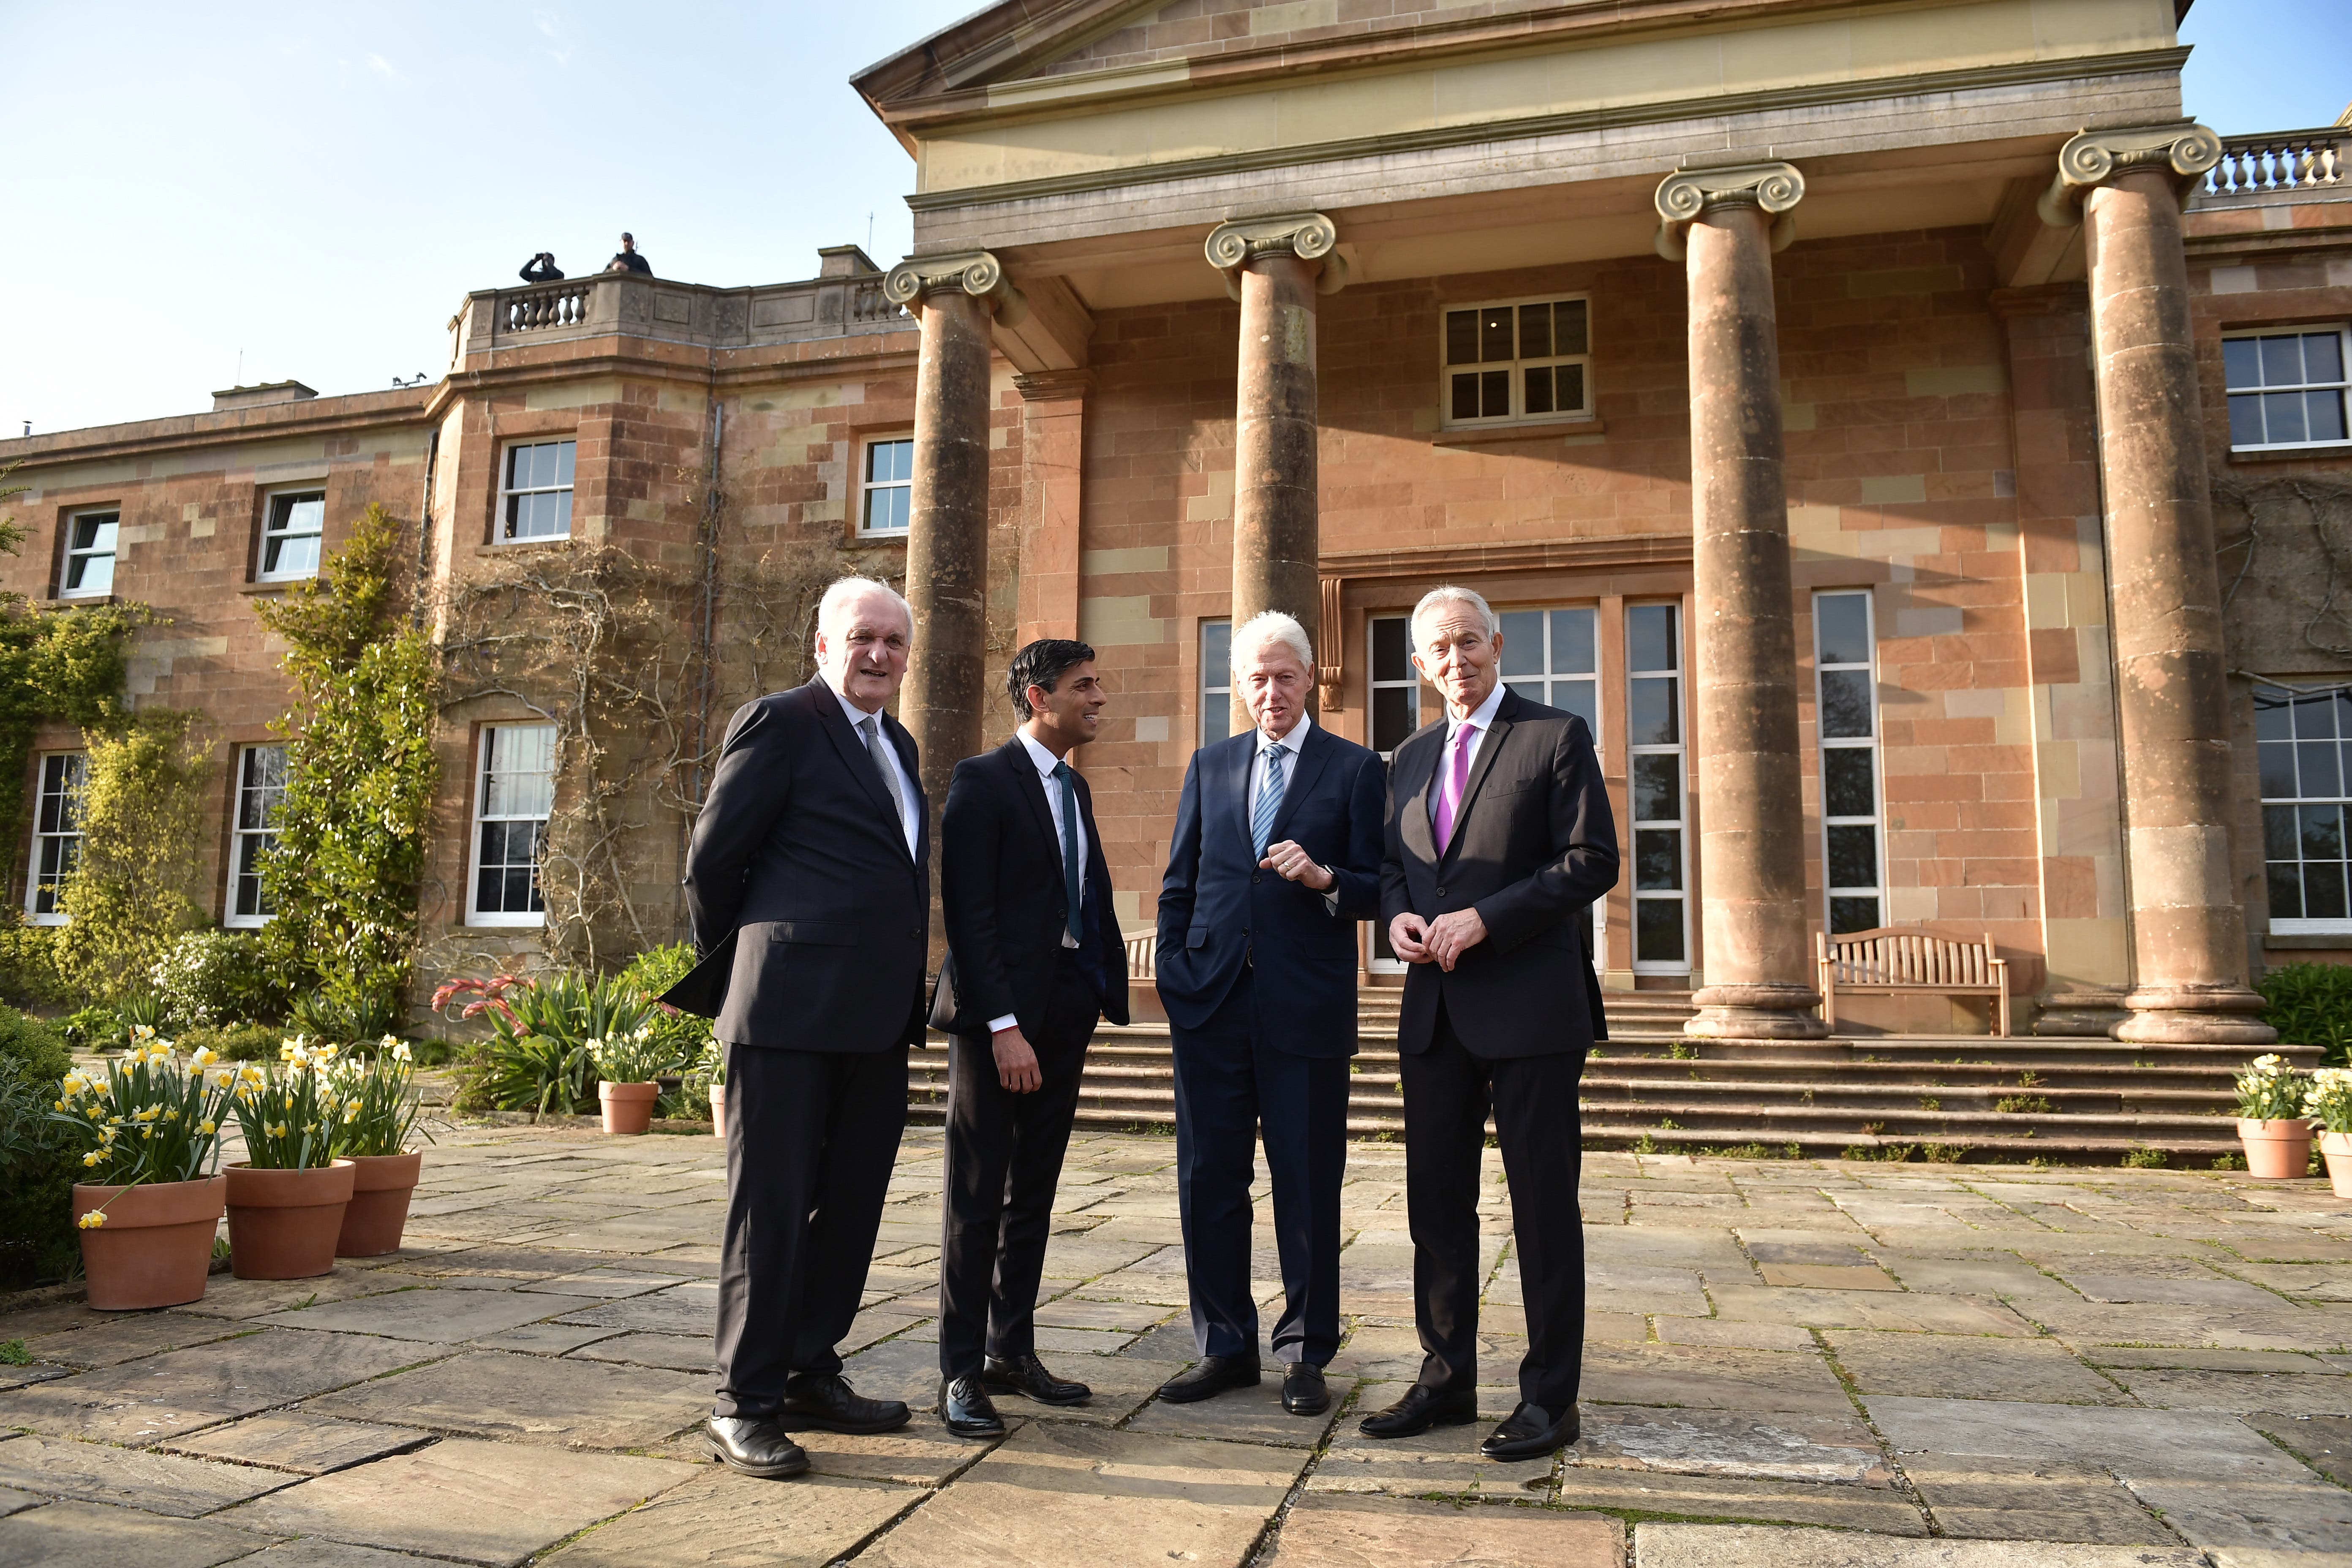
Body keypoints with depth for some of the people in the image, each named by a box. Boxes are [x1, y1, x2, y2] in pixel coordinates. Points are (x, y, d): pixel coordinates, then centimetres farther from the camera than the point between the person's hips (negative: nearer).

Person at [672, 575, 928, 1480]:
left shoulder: (898, 746, 18)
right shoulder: (778, 724, -5)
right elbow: (711, 862, -5)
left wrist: (905, 996, 14)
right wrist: (739, 971, 5)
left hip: (877, 1021, 8)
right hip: (791, 1010, -8)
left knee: (850, 1205, 14)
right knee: (771, 1203, 1)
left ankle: (811, 1375, 28)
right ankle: (746, 1403, 11)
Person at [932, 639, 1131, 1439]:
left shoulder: (1073, 787, 17)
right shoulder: (983, 780, -8)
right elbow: (968, 913, -15)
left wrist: (1104, 991, 4)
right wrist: (1003, 1025, -20)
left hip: (1064, 1013, 8)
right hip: (999, 1018, -8)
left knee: (1034, 1192, 14)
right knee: (978, 1197, 1)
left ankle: (1013, 1352, 25)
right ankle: (961, 1372, 10)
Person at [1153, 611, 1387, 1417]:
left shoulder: (1355, 769, 3)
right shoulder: (1209, 766, 14)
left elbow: (1378, 892, 1)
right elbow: (1178, 885, 15)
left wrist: (1324, 878, -18)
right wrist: (1175, 975, 6)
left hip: (1307, 1008, -3)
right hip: (1212, 1005, 3)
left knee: (1308, 1185, 5)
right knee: (1208, 1179, 8)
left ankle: (1304, 1355, 19)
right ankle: (1225, 1346, 22)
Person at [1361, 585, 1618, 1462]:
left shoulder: (1556, 737, -2)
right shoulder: (1411, 758, 16)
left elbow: (1593, 861, -9)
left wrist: (1484, 918, -17)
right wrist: (1398, 915, -2)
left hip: (1531, 1005, -6)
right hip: (1436, 1011, 6)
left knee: (1543, 1205, 2)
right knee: (1436, 1201, 11)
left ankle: (1550, 1397, 14)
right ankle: (1445, 1381, 24)